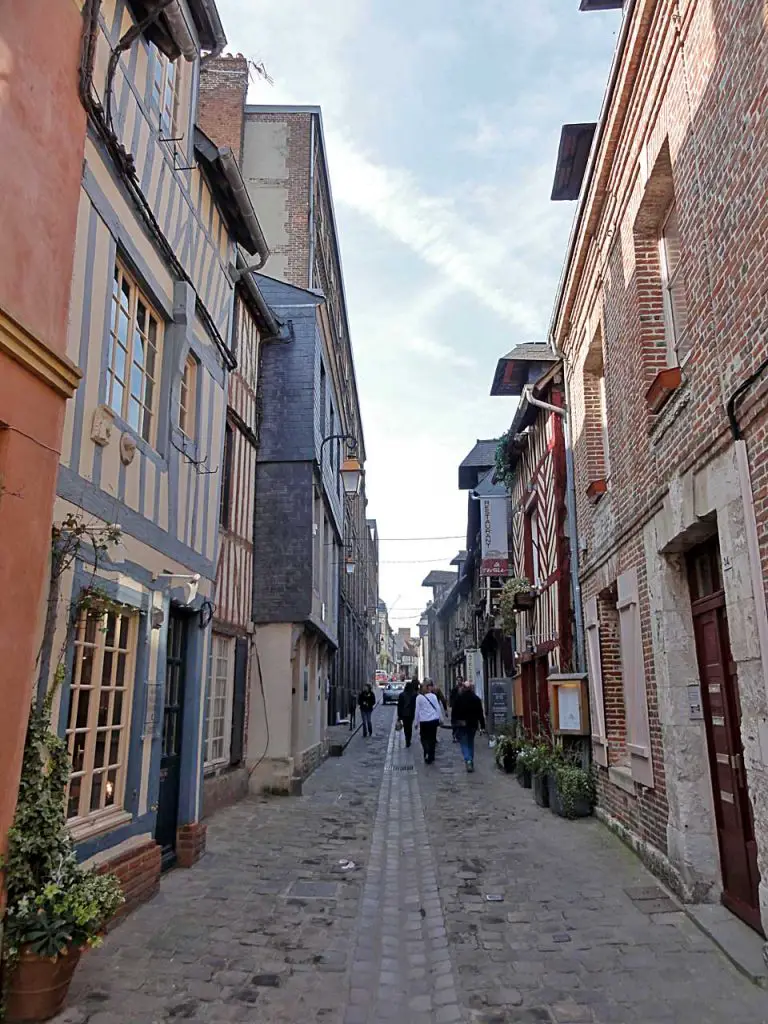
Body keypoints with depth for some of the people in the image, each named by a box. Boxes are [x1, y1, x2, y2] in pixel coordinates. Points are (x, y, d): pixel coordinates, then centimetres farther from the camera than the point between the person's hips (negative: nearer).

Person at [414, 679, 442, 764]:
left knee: (424, 739, 8)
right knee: (432, 739, 13)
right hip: (434, 720, 3)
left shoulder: (419, 697, -7)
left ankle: (427, 753, -11)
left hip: (424, 721, -3)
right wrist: (438, 719, 16)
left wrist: (416, 722, 5)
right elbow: (438, 708, 6)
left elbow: (417, 710, -3)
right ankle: (431, 756, 17)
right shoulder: (434, 696, 1)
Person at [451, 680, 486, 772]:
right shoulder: (476, 699, -1)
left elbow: (454, 712, -5)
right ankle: (471, 762, 20)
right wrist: (482, 726, 2)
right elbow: (480, 713, 0)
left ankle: (468, 760, -19)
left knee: (464, 743, 2)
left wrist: (453, 723, 4)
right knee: (471, 742, 17)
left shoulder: (458, 698, -7)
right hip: (473, 724, 3)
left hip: (461, 724, -3)